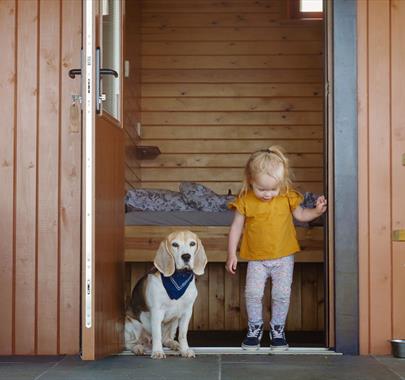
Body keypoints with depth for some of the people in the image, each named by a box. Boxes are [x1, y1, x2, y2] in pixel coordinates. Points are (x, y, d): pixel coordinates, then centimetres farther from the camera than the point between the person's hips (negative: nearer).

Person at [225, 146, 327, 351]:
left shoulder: (287, 197, -6)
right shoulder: (245, 200, -9)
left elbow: (301, 215, 11)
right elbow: (236, 227, -1)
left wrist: (316, 211, -8)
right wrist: (231, 254, -3)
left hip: (283, 257, 1)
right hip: (256, 259, 0)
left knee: (282, 294, -2)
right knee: (252, 293, -8)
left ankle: (277, 329, 19)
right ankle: (255, 328, 15)